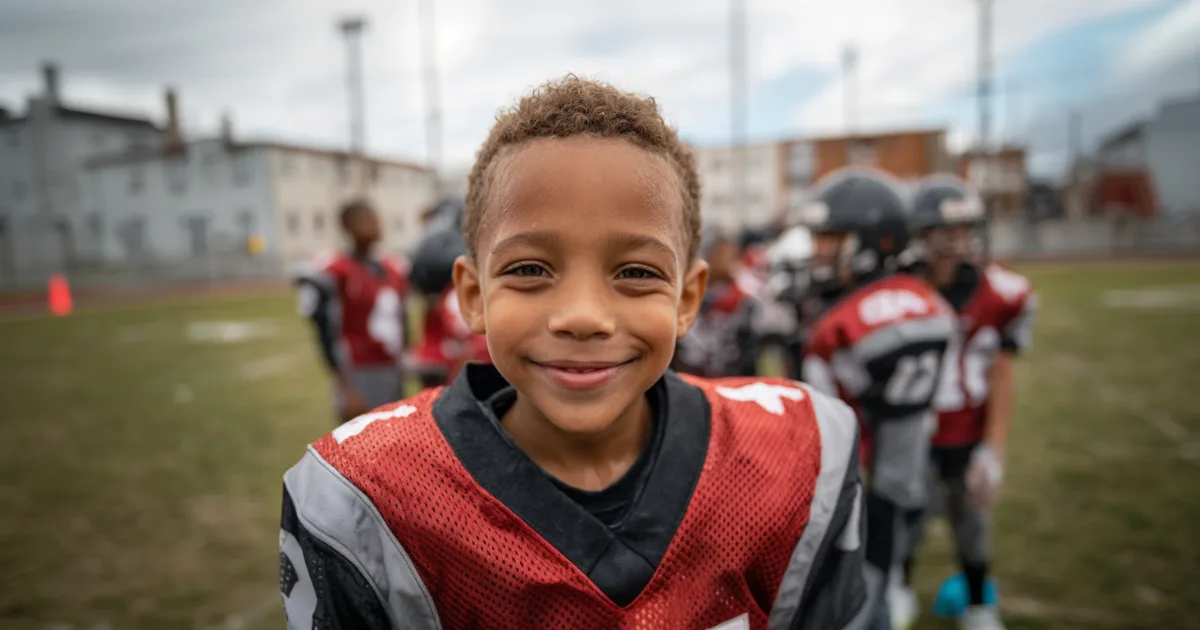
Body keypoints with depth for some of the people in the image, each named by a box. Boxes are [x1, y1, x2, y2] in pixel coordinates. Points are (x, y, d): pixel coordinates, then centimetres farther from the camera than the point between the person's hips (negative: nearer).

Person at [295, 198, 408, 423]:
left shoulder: (395, 270, 10)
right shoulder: (336, 274, -12)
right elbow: (329, 336, -12)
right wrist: (347, 389, -14)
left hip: (393, 375, 7)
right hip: (359, 379, -7)